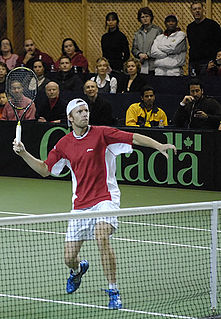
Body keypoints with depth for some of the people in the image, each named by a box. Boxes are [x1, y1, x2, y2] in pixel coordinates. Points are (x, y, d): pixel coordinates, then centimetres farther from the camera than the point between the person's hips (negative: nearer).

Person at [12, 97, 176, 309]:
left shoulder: (101, 134, -5)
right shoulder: (64, 144, 7)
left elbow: (134, 138, -10)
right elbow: (44, 169, 15)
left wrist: (159, 146, -24)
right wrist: (23, 153, 3)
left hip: (105, 199, -4)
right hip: (80, 204, 4)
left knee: (102, 238, -31)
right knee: (69, 258, 3)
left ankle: (113, 292, -20)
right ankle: (78, 269, 44)